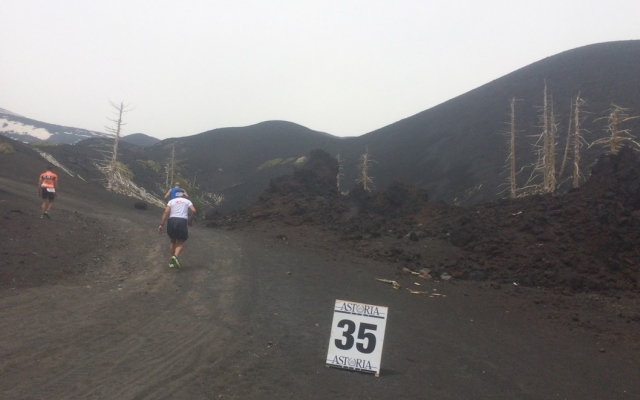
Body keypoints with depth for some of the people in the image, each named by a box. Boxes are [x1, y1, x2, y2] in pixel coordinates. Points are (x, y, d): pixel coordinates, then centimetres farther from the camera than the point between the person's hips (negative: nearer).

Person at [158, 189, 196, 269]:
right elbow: (193, 211, -1)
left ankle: (171, 262, 18)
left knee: (172, 241, 22)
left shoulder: (171, 201, 16)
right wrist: (190, 221, 14)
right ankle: (175, 256, -25)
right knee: (180, 243, 6)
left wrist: (161, 224, -3)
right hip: (182, 222, -2)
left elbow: (166, 212, 1)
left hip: (172, 221, 2)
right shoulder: (187, 201, 16)